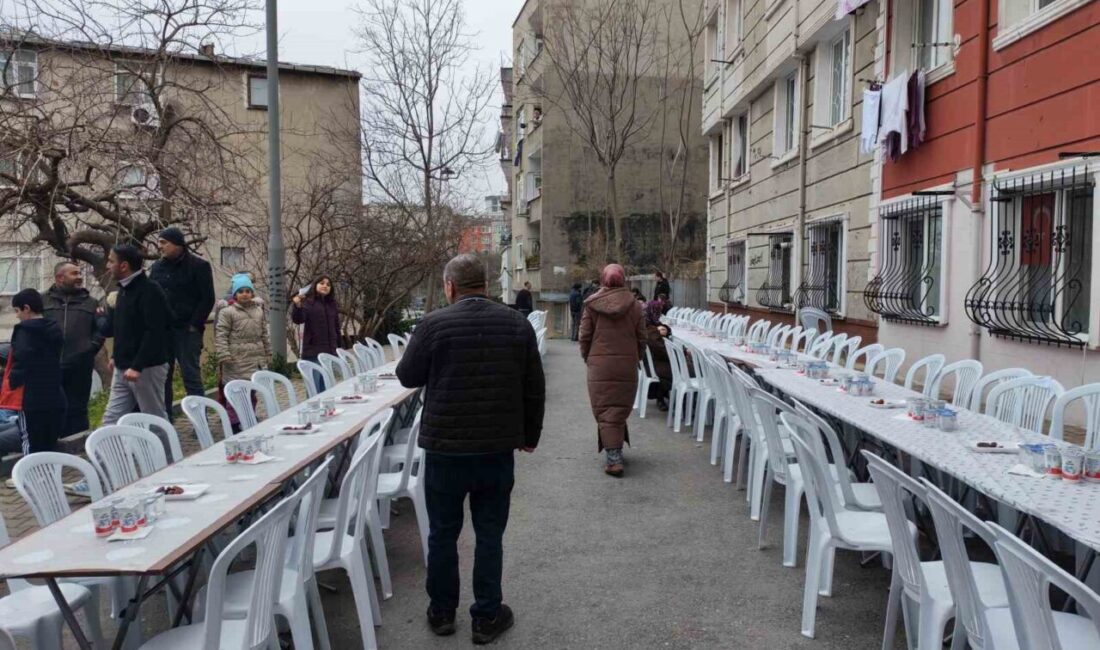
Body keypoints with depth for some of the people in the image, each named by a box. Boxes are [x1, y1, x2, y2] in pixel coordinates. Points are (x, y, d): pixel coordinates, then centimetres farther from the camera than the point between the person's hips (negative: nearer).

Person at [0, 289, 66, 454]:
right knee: (49, 444, 12)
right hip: (54, 396, 7)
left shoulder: (24, 331, -10)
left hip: (31, 398, -7)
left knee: (31, 444, -2)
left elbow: (21, 361, -19)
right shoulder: (55, 330, 11)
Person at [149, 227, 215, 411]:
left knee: (191, 377, -5)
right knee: (162, 378, 8)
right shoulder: (157, 267, 14)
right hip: (161, 331, 6)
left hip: (187, 331, -6)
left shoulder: (199, 265, -3)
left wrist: (194, 325, -12)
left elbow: (207, 299, -7)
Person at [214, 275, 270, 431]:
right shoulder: (227, 312, -4)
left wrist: (267, 353, 18)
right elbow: (221, 335, -9)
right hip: (236, 360, -5)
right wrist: (224, 355, -16)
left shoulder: (259, 311, 13)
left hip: (256, 359, 5)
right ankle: (233, 422, 4)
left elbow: (264, 334, 18)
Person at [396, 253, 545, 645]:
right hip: (498, 448, 2)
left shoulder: (434, 324, -10)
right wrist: (530, 434, 17)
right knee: (490, 534, 12)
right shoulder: (517, 324, -1)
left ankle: (442, 612, 28)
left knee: (443, 533, 14)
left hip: (445, 447, -2)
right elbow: (535, 388, 4)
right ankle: (487, 617, 21)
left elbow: (407, 377, 2)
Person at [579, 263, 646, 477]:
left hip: (599, 364, -1)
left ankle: (614, 459, -4)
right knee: (621, 409, 15)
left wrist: (588, 358, 14)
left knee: (605, 410, 2)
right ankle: (616, 450, 26)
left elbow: (585, 336, -1)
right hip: (627, 364, 2)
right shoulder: (634, 305, 0)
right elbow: (641, 338, 3)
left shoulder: (592, 304, -4)